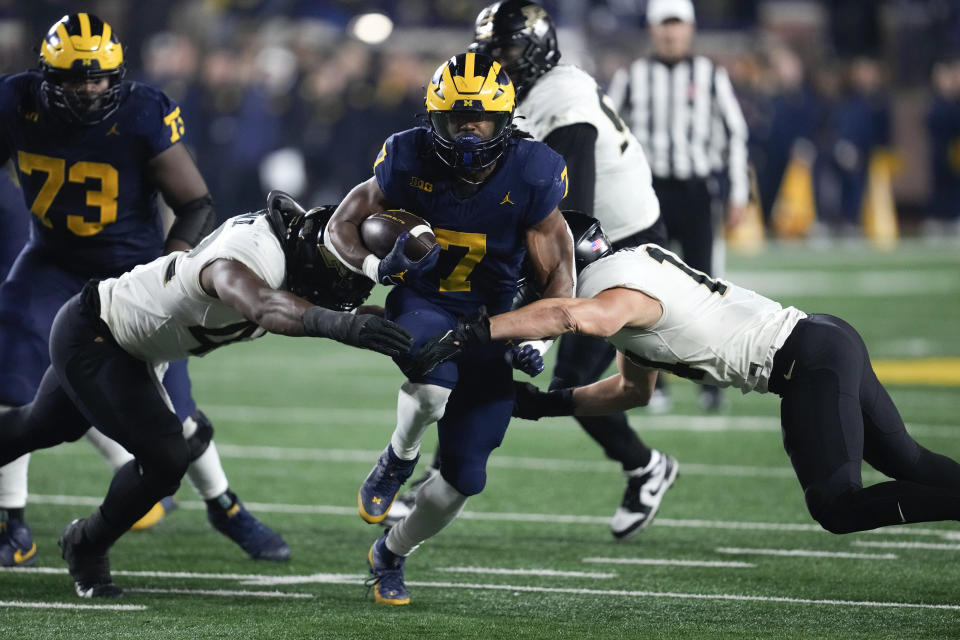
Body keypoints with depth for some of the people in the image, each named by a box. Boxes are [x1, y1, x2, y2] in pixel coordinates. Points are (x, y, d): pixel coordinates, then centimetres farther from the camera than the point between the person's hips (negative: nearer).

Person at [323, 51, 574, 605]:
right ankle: (399, 459, -3)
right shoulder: (410, 160, -16)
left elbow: (556, 270, -6)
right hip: (422, 305, -2)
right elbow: (342, 228, -5)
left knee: (464, 477, 2)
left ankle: (391, 554, 31)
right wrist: (378, 266, -26)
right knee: (434, 383, -39)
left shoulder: (530, 175, -16)